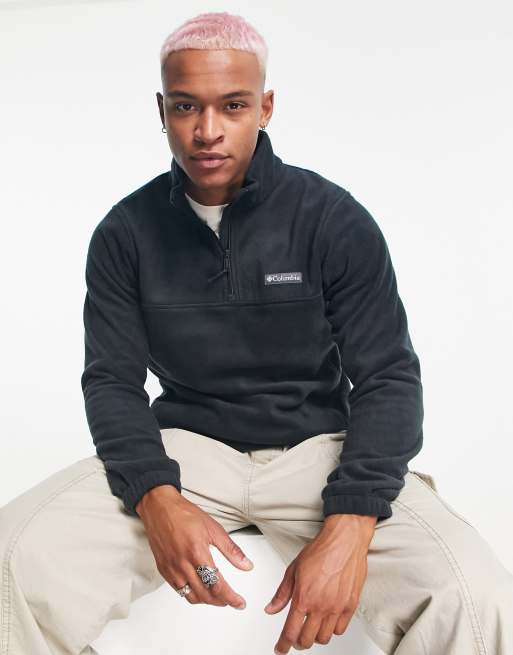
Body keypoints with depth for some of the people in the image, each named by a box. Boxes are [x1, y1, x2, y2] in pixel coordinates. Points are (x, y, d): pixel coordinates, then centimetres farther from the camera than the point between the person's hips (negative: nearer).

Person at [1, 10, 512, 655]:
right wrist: (158, 500, -22)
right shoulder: (125, 233, 0)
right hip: (184, 444, 2)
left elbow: (388, 378, -8)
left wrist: (348, 527, -24)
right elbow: (113, 380, -1)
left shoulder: (335, 219, -6)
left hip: (317, 445, -1)